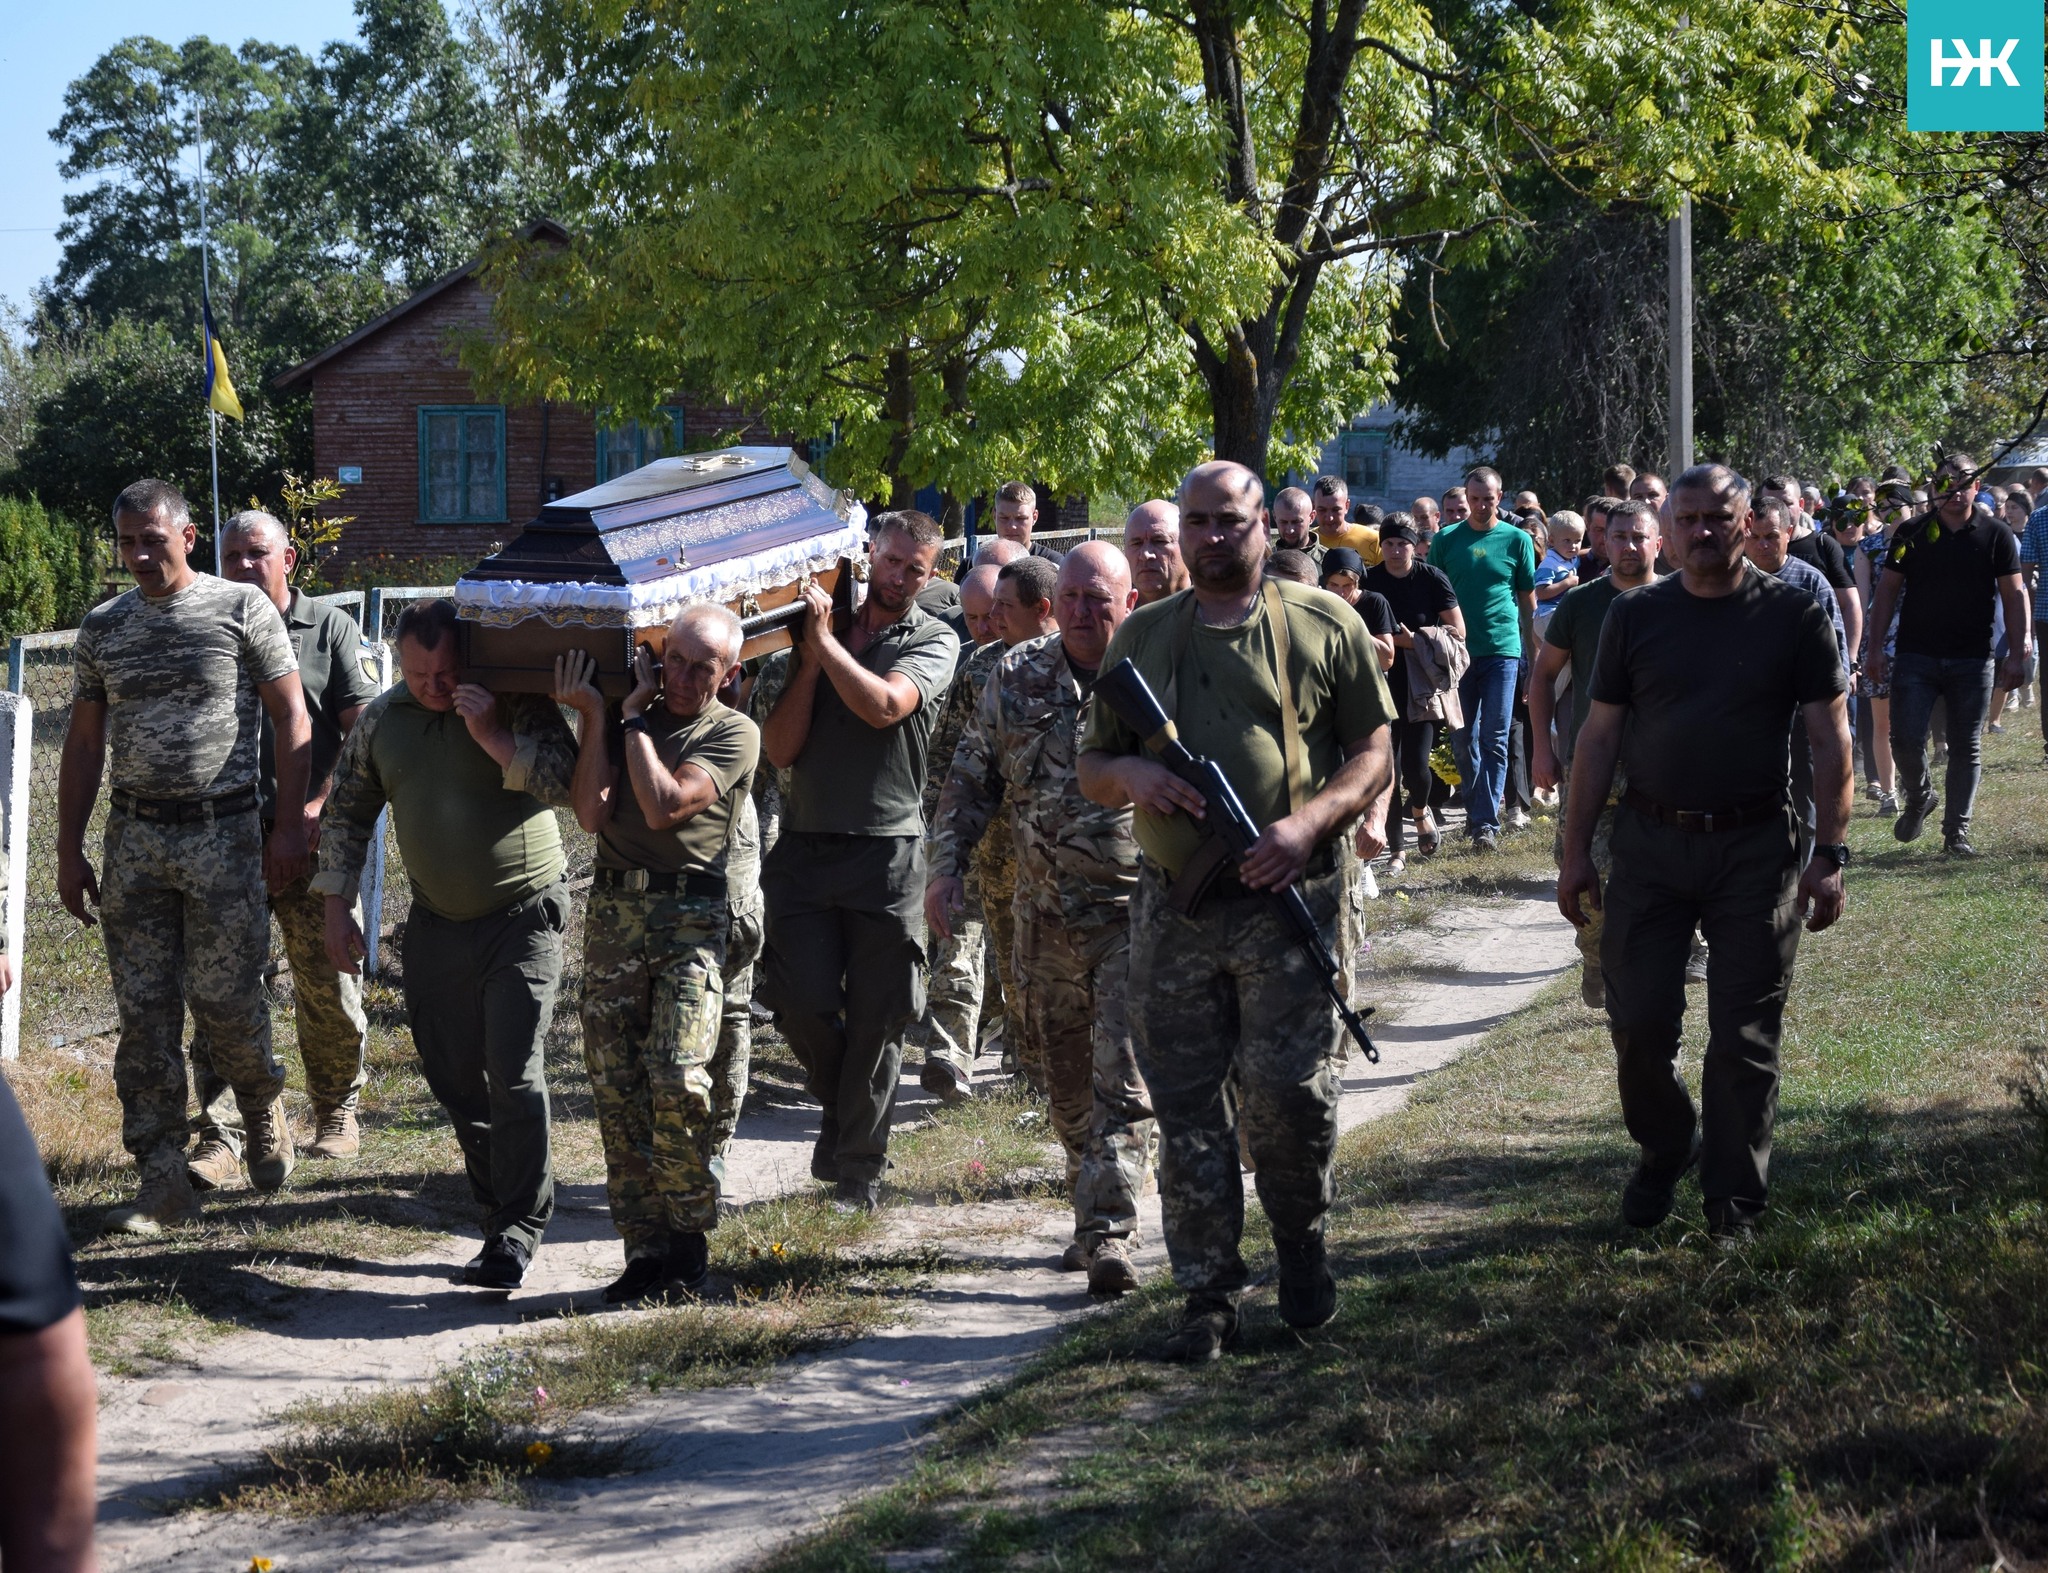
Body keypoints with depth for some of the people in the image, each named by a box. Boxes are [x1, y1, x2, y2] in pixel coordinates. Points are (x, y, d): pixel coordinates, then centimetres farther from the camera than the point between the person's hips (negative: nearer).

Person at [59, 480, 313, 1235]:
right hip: (133, 839, 4)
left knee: (225, 1000, -5)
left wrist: (290, 828, -7)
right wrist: (70, 851, 9)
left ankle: (264, 1109, 26)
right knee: (144, 1012, 1)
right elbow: (83, 743, 14)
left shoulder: (241, 608, -1)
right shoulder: (103, 628, 10)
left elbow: (291, 719, 0)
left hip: (222, 833, -4)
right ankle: (163, 1179, 5)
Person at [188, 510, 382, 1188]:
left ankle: (337, 1114, 22)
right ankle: (220, 1137, -5)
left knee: (328, 986, 4)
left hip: (309, 835, -1)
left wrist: (318, 806, -11)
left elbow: (361, 730, 0)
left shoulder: (329, 627, 5)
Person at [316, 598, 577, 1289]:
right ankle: (499, 1208, 23)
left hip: (522, 917, -5)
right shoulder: (382, 718, 4)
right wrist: (339, 907, 9)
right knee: (452, 1079, 9)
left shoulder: (519, 703, -10)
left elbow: (565, 778, -22)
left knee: (515, 1076, -11)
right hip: (436, 922, 5)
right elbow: (345, 811, 14)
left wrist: (490, 734, -28)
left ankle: (517, 1232, -4)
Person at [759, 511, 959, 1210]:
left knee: (878, 1016, 1)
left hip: (887, 850, -2)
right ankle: (840, 1103, 25)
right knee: (803, 1000, -5)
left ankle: (860, 1166, 12)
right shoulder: (818, 628, 11)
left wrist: (826, 638, -12)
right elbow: (780, 748, 2)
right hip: (804, 844, 2)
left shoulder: (934, 642, 4)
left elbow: (883, 705, -17)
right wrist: (810, 654, -4)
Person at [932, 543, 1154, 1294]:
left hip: (1134, 912, -4)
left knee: (1122, 1076, -12)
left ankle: (1109, 1232, -13)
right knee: (1067, 1080, 14)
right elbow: (972, 777, 13)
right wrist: (947, 865, 4)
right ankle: (1094, 1215, 28)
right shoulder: (1017, 676, 6)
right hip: (1046, 915, 4)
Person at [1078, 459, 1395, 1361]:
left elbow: (1373, 752, 4)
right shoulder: (1141, 637, 14)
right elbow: (1091, 767, 18)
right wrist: (1131, 774, -6)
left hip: (1284, 899, -3)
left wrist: (1310, 821, -13)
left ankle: (1301, 1251, 18)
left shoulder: (1323, 626, 5)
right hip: (1172, 907, 3)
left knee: (1288, 1091, -8)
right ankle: (1208, 1296, 11)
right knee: (1186, 1107, 3)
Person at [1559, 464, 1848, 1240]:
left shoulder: (1793, 615, 0)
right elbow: (1599, 737, 7)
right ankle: (1663, 1149, 28)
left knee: (1745, 1037, 2)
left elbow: (1830, 740, 1)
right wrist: (1576, 851, 4)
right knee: (1639, 1022, 2)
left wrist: (1830, 856, -6)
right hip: (1649, 842, 2)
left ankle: (1734, 1203, 14)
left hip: (1754, 848, -1)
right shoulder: (1635, 615, 4)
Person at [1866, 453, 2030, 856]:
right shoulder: (1912, 533, 3)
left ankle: (1957, 831, 11)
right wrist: (1875, 646, -1)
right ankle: (1919, 797, 21)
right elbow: (1888, 590, 6)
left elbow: (2014, 596, 3)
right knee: (1905, 739, -8)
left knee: (1966, 748, 3)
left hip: (1973, 661, 0)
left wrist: (2017, 653, -4)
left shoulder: (1996, 536, 2)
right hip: (1916, 657, 0)